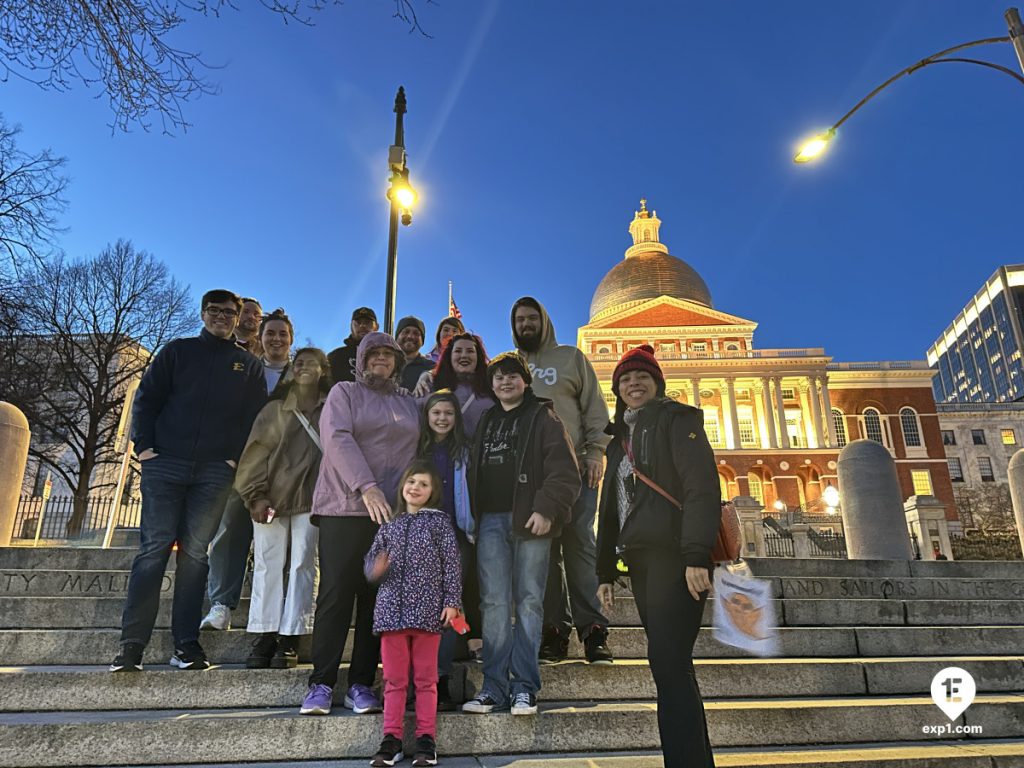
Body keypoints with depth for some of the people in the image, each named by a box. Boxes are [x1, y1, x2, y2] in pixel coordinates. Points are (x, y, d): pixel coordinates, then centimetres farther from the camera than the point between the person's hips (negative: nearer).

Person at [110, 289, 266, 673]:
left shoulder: (249, 365, 13)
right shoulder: (178, 351, 13)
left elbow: (255, 418, 7)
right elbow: (146, 399, 7)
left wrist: (235, 457, -4)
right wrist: (144, 446, -3)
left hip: (214, 472, 0)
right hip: (164, 464, 0)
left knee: (194, 554, 1)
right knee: (154, 549, -4)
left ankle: (186, 644, 4)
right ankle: (132, 644, -1)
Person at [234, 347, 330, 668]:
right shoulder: (275, 409, 9)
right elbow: (256, 452, 4)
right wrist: (256, 495, -5)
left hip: (310, 500, -1)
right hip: (272, 497, 1)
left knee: (303, 565, -2)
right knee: (267, 564, 1)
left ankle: (289, 639, 3)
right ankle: (264, 638, 6)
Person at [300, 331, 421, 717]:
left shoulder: (410, 403, 19)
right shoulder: (344, 392, 8)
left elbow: (417, 453, 17)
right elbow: (337, 439, -8)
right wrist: (366, 487, -20)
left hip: (393, 512, 3)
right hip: (345, 507, -3)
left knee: (377, 598, 3)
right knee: (335, 594, -3)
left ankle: (361, 684, 11)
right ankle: (321, 684, 6)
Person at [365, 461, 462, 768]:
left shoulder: (440, 522, 2)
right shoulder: (389, 526, 11)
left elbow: (451, 564, -1)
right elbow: (371, 560, 13)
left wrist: (451, 602, -7)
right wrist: (376, 569, -11)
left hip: (428, 611, -3)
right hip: (392, 610, 3)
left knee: (426, 679, 6)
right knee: (394, 679, 9)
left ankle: (426, 739, 15)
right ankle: (392, 738, 18)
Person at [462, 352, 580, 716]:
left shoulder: (543, 417, 4)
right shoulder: (486, 422, 21)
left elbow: (564, 470, -6)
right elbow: (474, 472, 22)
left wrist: (546, 509, -16)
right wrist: (474, 516, 11)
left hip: (529, 520, -4)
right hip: (491, 521, 4)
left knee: (528, 602, 0)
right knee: (494, 603, 1)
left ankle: (524, 686, 6)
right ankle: (494, 685, 6)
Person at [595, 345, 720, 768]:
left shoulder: (677, 419, 1)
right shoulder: (620, 439, 23)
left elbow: (702, 486, -12)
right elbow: (609, 508, 23)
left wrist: (696, 555, -24)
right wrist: (605, 571, 16)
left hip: (675, 555, -8)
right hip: (641, 559, 8)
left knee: (668, 663, -14)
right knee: (672, 665, 9)